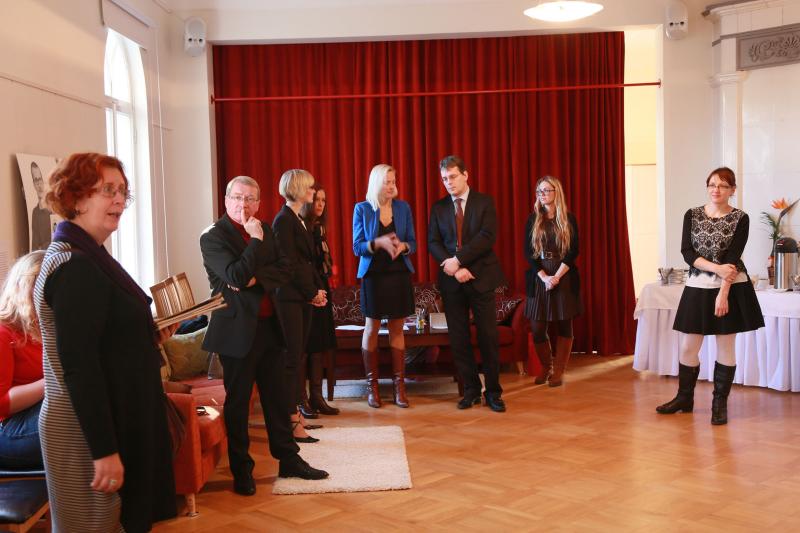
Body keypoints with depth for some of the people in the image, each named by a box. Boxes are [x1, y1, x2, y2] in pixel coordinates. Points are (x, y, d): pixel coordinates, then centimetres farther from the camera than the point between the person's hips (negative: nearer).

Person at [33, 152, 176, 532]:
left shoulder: (87, 256, 12)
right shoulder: (75, 266, -19)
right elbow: (78, 366, -24)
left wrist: (150, 334, 8)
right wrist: (105, 451, -24)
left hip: (114, 420, 10)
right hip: (90, 433, -10)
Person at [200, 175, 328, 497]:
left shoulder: (265, 231, 11)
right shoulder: (214, 237, -9)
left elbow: (284, 271, 1)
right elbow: (236, 276, -22)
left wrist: (256, 278, -15)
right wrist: (256, 240, -17)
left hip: (269, 326, 6)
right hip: (237, 330, -6)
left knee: (276, 397, 14)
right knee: (238, 402, 4)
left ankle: (288, 460, 25)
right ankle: (241, 470, 16)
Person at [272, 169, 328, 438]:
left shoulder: (299, 220, 16)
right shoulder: (283, 220, -11)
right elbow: (290, 264, -16)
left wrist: (318, 289, 5)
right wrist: (313, 293, -10)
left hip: (305, 297, 9)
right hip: (291, 297, -9)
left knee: (300, 356, 11)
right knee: (293, 357, -6)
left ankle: (297, 413, 18)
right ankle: (292, 421, -1)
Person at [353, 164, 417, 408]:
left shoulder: (403, 207, 4)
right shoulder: (362, 209, -2)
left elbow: (413, 242, 7)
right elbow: (357, 247, -5)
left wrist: (403, 246, -16)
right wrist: (379, 243, -22)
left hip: (400, 274, 2)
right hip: (373, 275, -2)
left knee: (397, 329, 6)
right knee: (371, 328, 3)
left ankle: (399, 384, 10)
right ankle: (372, 385, 12)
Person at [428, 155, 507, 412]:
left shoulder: (484, 202, 1)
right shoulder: (438, 208, 9)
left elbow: (487, 237, -12)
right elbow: (433, 243, 1)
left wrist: (458, 260, -18)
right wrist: (453, 268, -14)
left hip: (480, 278, -2)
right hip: (451, 281, 3)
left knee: (488, 337, 1)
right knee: (458, 339, 5)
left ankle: (493, 392, 11)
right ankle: (471, 390, 16)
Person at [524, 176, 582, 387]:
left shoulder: (568, 219, 2)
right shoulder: (533, 220, 6)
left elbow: (573, 251, -3)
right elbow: (528, 252, 0)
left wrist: (557, 276, -14)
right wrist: (544, 276, -12)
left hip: (564, 277, -1)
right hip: (539, 277, 1)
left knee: (564, 326, 1)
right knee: (537, 328, -1)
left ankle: (558, 371, 11)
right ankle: (546, 367, 20)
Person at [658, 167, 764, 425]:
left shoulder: (740, 219, -3)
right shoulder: (692, 215, 3)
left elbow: (733, 258, -11)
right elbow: (687, 252, -5)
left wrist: (723, 294, -18)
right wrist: (716, 267, -18)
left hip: (731, 288, -2)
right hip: (697, 287, 2)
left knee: (725, 346, 4)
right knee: (688, 346, 6)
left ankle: (720, 403, 15)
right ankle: (685, 398, 23)